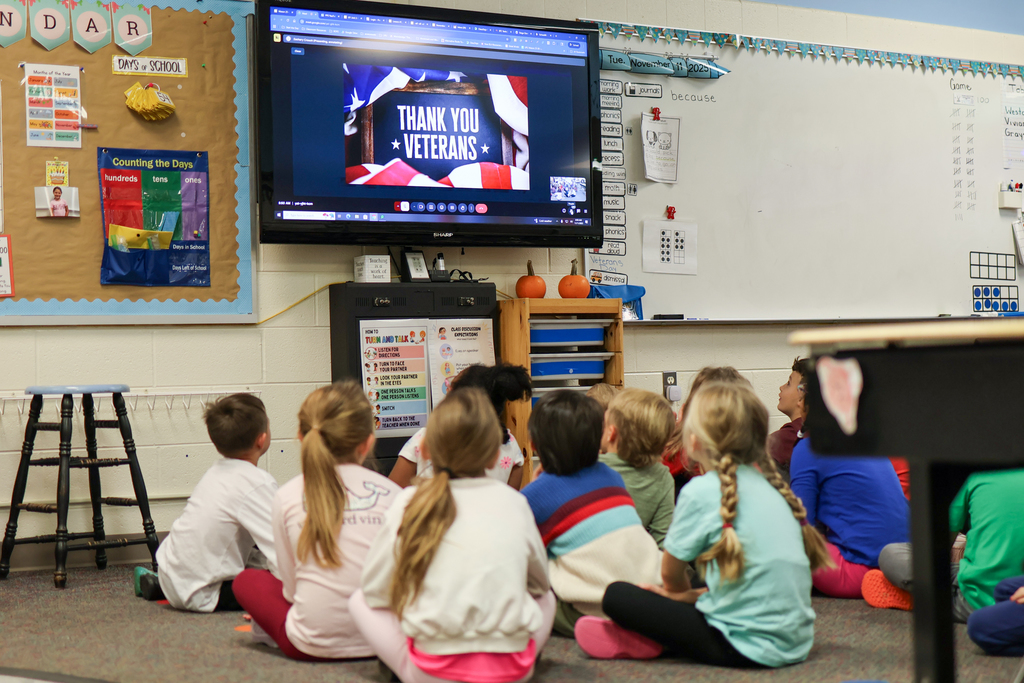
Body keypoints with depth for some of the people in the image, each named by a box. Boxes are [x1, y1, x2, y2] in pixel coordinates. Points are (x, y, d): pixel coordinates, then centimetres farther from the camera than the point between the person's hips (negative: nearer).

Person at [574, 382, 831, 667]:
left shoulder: (701, 491, -10)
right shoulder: (771, 484, 11)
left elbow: (670, 573, 2)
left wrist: (684, 594, 23)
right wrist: (700, 594, 18)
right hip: (797, 640, 8)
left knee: (616, 596, -7)